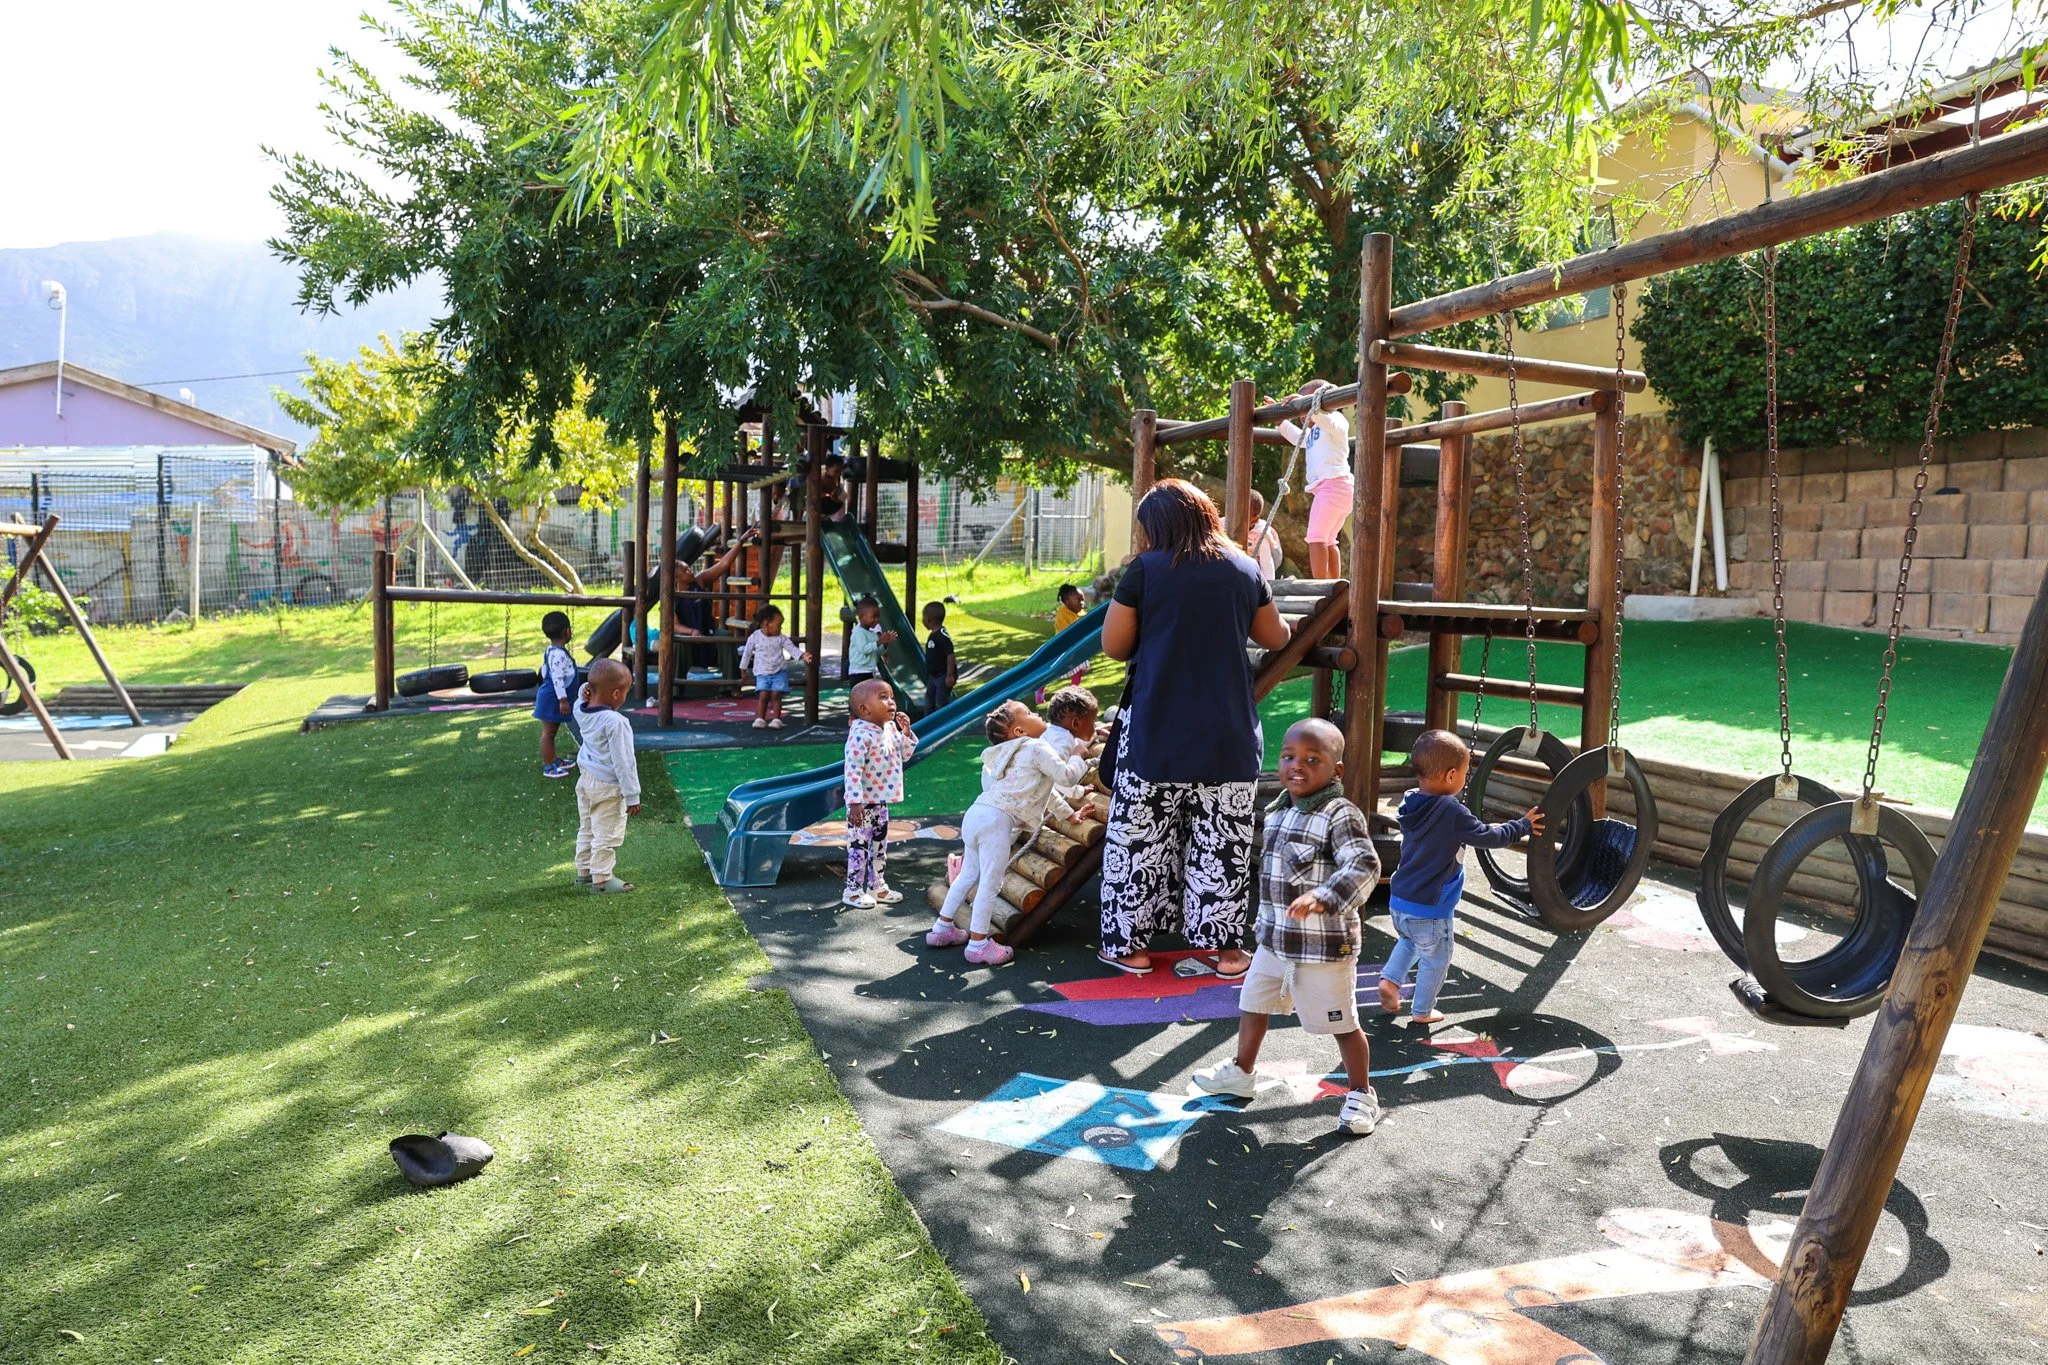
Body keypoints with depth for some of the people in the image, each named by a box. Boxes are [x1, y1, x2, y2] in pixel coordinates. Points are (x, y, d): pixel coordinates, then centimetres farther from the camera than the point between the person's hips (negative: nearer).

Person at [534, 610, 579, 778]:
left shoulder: (550, 651, 10)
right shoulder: (559, 654, -23)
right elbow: (557, 678, -25)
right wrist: (563, 699, -23)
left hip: (549, 696, 10)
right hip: (552, 699, -10)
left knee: (551, 731, 20)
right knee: (548, 731, -2)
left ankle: (554, 760, 32)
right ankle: (548, 766, 4)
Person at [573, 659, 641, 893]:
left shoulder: (581, 710, -6)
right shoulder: (616, 722, -28)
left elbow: (582, 698, 21)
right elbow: (623, 762, -24)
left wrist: (588, 691, -5)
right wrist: (632, 795, -16)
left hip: (585, 779, 8)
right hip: (607, 787, -8)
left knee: (586, 829, 22)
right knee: (607, 836, 4)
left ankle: (584, 871, 33)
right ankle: (601, 879, 10)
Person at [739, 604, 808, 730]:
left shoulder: (781, 639, -2)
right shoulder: (754, 637, -4)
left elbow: (792, 648, -8)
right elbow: (747, 652, 6)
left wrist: (803, 655, -26)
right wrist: (743, 668, 13)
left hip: (779, 672, 1)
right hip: (762, 673, 0)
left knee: (776, 695, -8)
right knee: (763, 695, -10)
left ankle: (776, 719, -1)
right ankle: (760, 719, -2)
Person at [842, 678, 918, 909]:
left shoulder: (890, 729, 4)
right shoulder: (861, 735, -24)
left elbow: (905, 754, 16)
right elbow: (852, 770, -26)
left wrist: (906, 731, -1)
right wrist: (855, 803, -27)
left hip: (880, 801, 9)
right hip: (863, 803, -9)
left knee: (880, 845, 19)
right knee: (859, 846, 1)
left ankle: (877, 886, 32)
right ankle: (853, 892, 13)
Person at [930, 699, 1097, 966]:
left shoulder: (1017, 754, 28)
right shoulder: (1037, 749, -2)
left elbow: (1045, 788, 37)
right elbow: (1067, 777, -6)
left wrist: (1068, 813, 43)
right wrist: (1079, 758, 15)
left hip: (976, 813, 10)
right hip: (997, 820, -10)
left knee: (969, 875, 22)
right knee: (991, 883, -4)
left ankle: (942, 928, 30)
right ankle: (978, 944, 0)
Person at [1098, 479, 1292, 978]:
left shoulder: (1145, 570, -4)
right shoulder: (1244, 569, 6)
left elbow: (1113, 645, 0)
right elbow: (1275, 638, 17)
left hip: (1156, 731, -2)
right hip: (1229, 733, 3)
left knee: (1140, 838, 9)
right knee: (1223, 843, 9)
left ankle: (1131, 942, 16)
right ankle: (1227, 948, 14)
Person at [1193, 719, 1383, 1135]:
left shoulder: (1340, 816, -19)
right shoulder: (1277, 812, 6)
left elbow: (1364, 866, -31)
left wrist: (1323, 898, -45)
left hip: (1324, 945, -8)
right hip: (1274, 940, 8)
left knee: (1341, 1023, 6)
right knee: (1253, 1004, 22)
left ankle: (1361, 1095, 25)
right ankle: (1242, 1072, 43)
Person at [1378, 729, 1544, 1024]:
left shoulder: (1410, 804, -1)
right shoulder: (1453, 813, -23)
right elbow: (1489, 837, -14)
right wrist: (1523, 826, 0)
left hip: (1401, 901, 7)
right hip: (1431, 909, -7)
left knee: (1409, 941, 33)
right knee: (1435, 959, 15)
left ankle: (1390, 979, 18)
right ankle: (1423, 1011, 27)